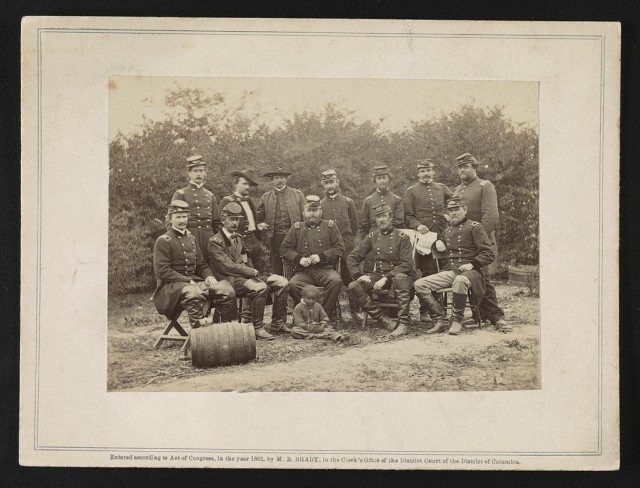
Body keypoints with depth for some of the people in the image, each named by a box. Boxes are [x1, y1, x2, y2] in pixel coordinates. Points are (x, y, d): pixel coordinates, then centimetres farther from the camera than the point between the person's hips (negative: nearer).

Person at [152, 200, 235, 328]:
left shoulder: (192, 239, 18)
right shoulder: (163, 241, -4)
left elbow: (201, 265, 24)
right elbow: (162, 271, -13)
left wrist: (209, 276, 0)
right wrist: (188, 281, -20)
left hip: (194, 280, 7)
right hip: (171, 284, -7)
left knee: (227, 291, -15)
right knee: (194, 293, -40)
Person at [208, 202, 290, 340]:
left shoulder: (238, 238, 22)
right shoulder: (215, 242, -5)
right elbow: (227, 266, -15)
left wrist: (253, 272, 1)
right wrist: (252, 272, -14)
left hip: (245, 275, 8)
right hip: (229, 280, -8)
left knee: (282, 283, -6)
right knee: (260, 287, -35)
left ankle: (277, 324, -1)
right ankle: (257, 328, -24)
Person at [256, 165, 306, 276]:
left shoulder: (298, 194, 8)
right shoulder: (265, 198, 11)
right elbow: (258, 216, 19)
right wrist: (260, 225, -2)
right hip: (274, 237, 2)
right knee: (276, 270, 3)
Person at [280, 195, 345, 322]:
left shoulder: (330, 226, 14)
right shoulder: (297, 228, 16)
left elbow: (339, 248, 5)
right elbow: (284, 249, 13)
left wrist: (321, 256, -10)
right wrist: (299, 259, -6)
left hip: (325, 269, -1)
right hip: (303, 272, 1)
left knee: (335, 280, -34)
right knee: (293, 284, -32)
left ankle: (327, 317, -21)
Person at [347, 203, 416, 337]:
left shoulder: (402, 237, 0)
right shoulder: (371, 237, 12)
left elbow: (406, 264, -11)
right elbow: (352, 258, 12)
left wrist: (386, 278, -21)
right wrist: (359, 275, -7)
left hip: (396, 274, -4)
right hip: (376, 276, 4)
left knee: (400, 278, -40)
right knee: (353, 288, -23)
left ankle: (404, 323, -31)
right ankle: (382, 319, -20)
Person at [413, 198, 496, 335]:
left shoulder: (474, 227, 1)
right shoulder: (447, 231, 21)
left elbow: (489, 255, -5)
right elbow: (441, 253, 40)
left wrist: (472, 264, -17)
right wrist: (438, 242, 18)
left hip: (470, 271, -7)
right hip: (451, 271, 7)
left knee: (460, 281, -43)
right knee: (419, 285, -11)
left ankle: (457, 321, -24)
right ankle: (441, 320, -11)